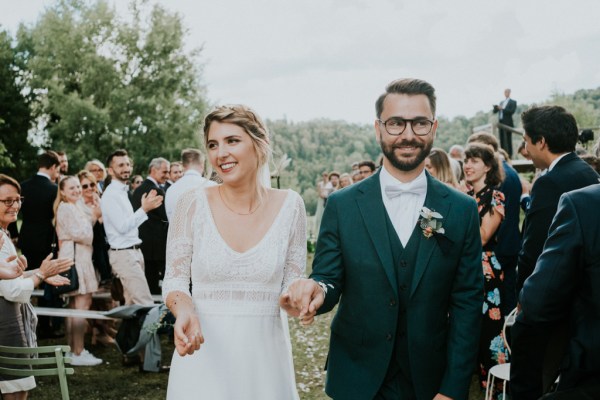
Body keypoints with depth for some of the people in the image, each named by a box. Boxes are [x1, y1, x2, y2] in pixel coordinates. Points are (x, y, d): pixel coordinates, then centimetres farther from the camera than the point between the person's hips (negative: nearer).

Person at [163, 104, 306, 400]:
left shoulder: (289, 206, -3)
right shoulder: (193, 205, -7)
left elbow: (292, 285, 3)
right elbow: (175, 279, -1)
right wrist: (184, 311, -22)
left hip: (265, 353, 1)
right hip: (203, 355, -1)